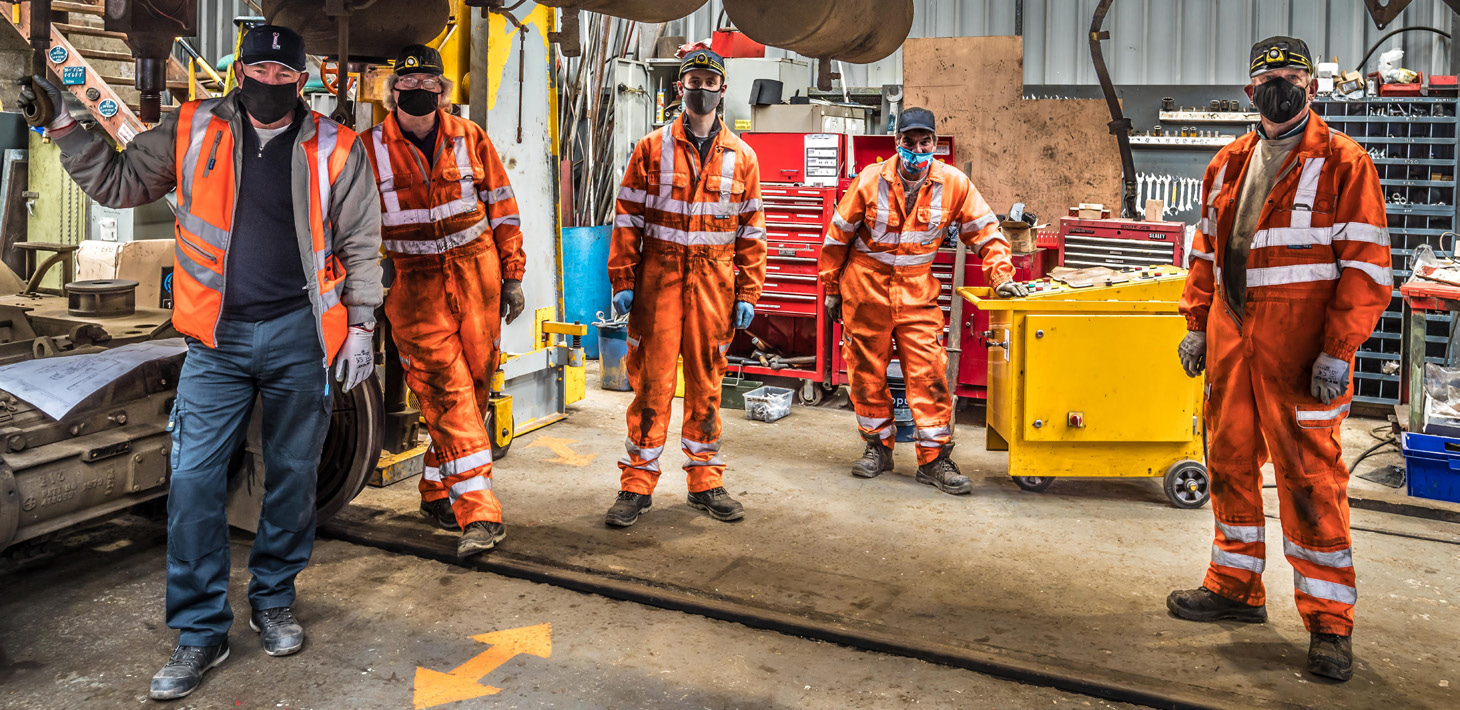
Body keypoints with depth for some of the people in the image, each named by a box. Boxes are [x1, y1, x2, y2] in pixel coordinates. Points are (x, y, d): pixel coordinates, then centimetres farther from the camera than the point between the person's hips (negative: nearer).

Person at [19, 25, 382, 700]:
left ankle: (273, 600, 29)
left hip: (299, 334, -1)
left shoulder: (335, 149, 1)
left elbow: (361, 244, 5)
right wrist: (64, 124, 3)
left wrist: (360, 324, 0)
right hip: (218, 338, 1)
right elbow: (118, 182, 14)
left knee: (292, 474, 9)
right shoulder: (192, 131, 5)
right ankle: (200, 632, 9)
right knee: (193, 479, -3)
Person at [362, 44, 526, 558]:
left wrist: (512, 275, 7)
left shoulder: (469, 138, 5)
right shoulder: (370, 149, 0)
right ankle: (480, 514, -14)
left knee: (475, 383, 5)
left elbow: (501, 207, 9)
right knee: (446, 390, -12)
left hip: (475, 271, 3)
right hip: (416, 280, -2)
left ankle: (437, 491, 24)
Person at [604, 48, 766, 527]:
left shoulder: (741, 157, 8)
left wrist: (748, 293, 3)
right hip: (658, 278, -2)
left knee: (706, 384, 9)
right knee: (652, 382, -1)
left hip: (713, 283, 2)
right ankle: (637, 484, 8)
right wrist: (622, 281, -5)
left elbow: (751, 230, 9)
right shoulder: (652, 149, 3)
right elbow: (627, 218, 2)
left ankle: (705, 481, 20)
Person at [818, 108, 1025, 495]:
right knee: (867, 371, 7)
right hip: (866, 288, 0)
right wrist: (831, 289, 6)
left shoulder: (953, 184, -5)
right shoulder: (871, 181, -8)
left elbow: (985, 231, 2)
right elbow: (837, 237, 1)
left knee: (928, 373, -5)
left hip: (917, 290, 0)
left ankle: (934, 459, 3)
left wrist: (1001, 277, -11)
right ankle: (878, 448, 23)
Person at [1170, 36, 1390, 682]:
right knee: (1229, 462, 13)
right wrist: (1197, 324, 12)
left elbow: (1367, 264, -9)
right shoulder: (1228, 165, 14)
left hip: (1299, 348, -6)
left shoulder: (1343, 163, -4)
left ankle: (1329, 621, 8)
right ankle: (1236, 587, 28)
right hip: (1230, 339, 6)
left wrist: (1337, 350, -15)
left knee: (1309, 476, -3)